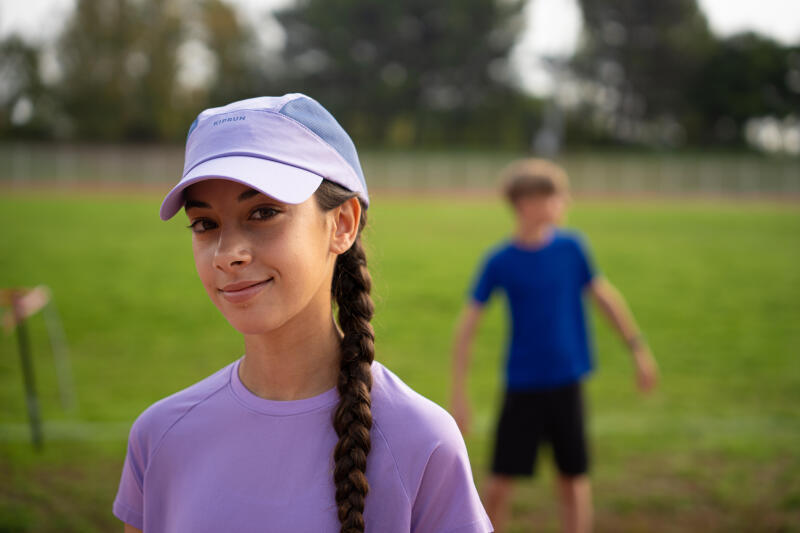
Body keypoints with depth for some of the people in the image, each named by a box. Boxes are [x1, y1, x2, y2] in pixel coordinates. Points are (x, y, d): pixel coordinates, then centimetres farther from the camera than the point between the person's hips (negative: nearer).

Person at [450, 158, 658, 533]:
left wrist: (637, 348, 14)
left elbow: (603, 295, 11)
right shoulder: (499, 262, -8)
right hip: (523, 386, -2)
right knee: (500, 484, -2)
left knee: (574, 479, 7)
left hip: (567, 384, 2)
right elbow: (467, 326, -4)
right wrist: (458, 394, -7)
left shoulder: (570, 247, -2)